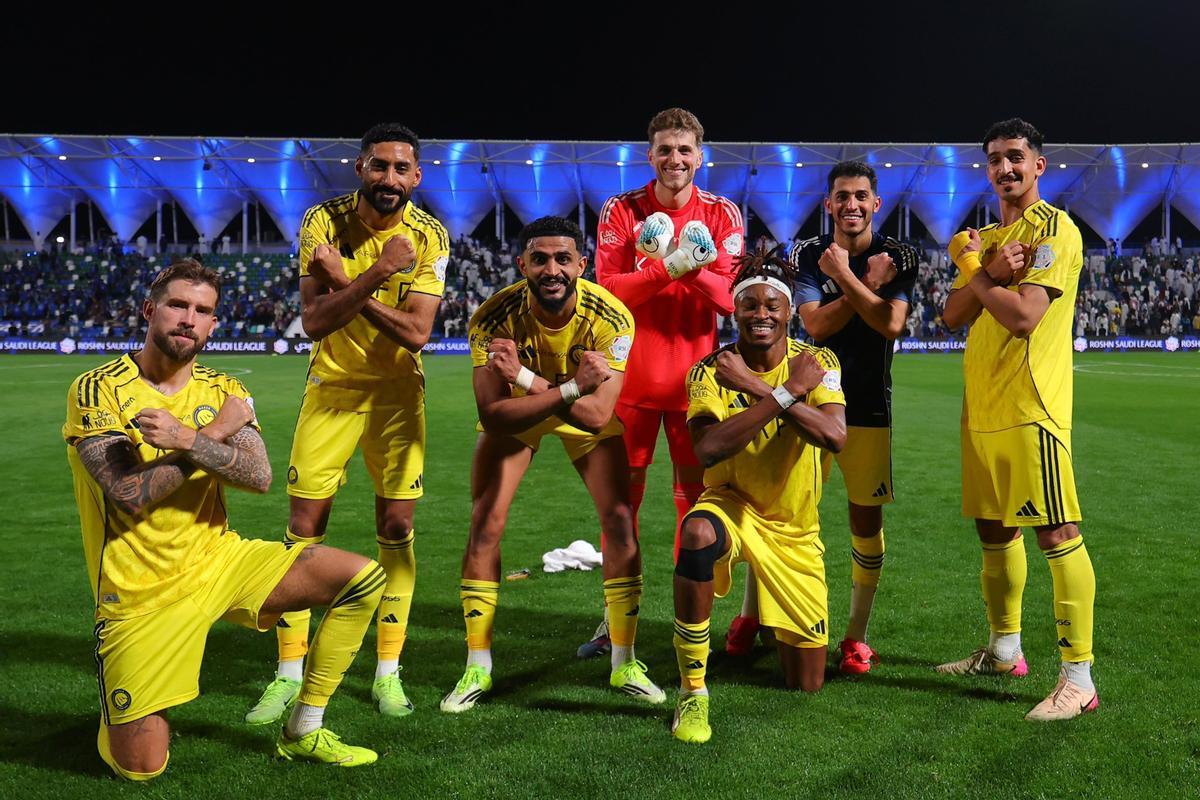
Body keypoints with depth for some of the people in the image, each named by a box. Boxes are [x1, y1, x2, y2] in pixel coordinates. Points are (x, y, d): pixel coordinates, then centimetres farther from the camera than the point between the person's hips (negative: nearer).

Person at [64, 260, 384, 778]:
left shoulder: (222, 391, 4)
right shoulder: (98, 391, -10)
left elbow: (259, 476, -12)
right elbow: (132, 495, -21)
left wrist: (185, 438, -26)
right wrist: (216, 432, -16)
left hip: (218, 561, 5)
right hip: (143, 593, -4)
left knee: (363, 580, -8)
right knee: (140, 769, -6)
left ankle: (303, 732, 5)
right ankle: (120, 713, 31)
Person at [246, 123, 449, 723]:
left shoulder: (429, 237, -10)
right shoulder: (323, 221, -11)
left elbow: (417, 333, -19)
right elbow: (313, 322, -20)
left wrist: (345, 282, -24)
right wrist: (377, 273, -31)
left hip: (396, 392, 0)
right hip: (330, 386, 0)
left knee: (396, 526, 0)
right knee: (304, 525, -1)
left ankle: (388, 672, 15)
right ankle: (290, 675, 11)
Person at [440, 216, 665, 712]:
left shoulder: (610, 317, -31)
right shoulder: (494, 316, -31)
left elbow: (598, 416, -38)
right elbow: (491, 414, -38)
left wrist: (524, 377, -47)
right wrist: (571, 389, -49)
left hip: (586, 418, 0)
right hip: (513, 416, 0)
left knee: (619, 520, -10)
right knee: (485, 525, -10)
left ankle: (625, 665, 6)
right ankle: (477, 668, 5)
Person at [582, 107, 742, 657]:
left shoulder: (722, 214, 3)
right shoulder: (621, 211, 1)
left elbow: (730, 299, -6)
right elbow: (608, 290, -9)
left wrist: (692, 265, -23)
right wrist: (668, 267, -23)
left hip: (694, 375, 0)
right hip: (631, 373, 0)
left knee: (695, 493, 4)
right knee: (622, 493, 7)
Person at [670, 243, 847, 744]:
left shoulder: (818, 362, -7)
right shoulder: (710, 371, -11)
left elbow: (835, 435, -26)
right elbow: (708, 449, -29)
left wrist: (757, 386, -29)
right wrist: (789, 391, -28)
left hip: (796, 530, 2)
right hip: (733, 506, -2)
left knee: (806, 685, 6)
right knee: (699, 534, -42)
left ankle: (786, 633, 45)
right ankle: (693, 693, -26)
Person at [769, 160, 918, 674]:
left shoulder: (898, 257, 0)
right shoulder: (808, 255, 2)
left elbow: (891, 324, -17)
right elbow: (816, 325, -12)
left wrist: (845, 276, -18)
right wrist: (868, 283, -14)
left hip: (869, 409, 0)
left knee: (866, 520, 3)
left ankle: (856, 635, 17)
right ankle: (752, 616, 19)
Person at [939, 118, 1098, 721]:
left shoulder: (1055, 229, -7)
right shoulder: (985, 236, 18)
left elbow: (1023, 316, -19)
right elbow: (952, 315, 8)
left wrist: (974, 270, -5)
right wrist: (988, 272, -10)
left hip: (1029, 406, -8)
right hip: (981, 407, 8)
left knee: (1056, 534, -8)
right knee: (993, 530, 15)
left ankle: (1078, 677, -2)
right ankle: (1003, 650, 30)